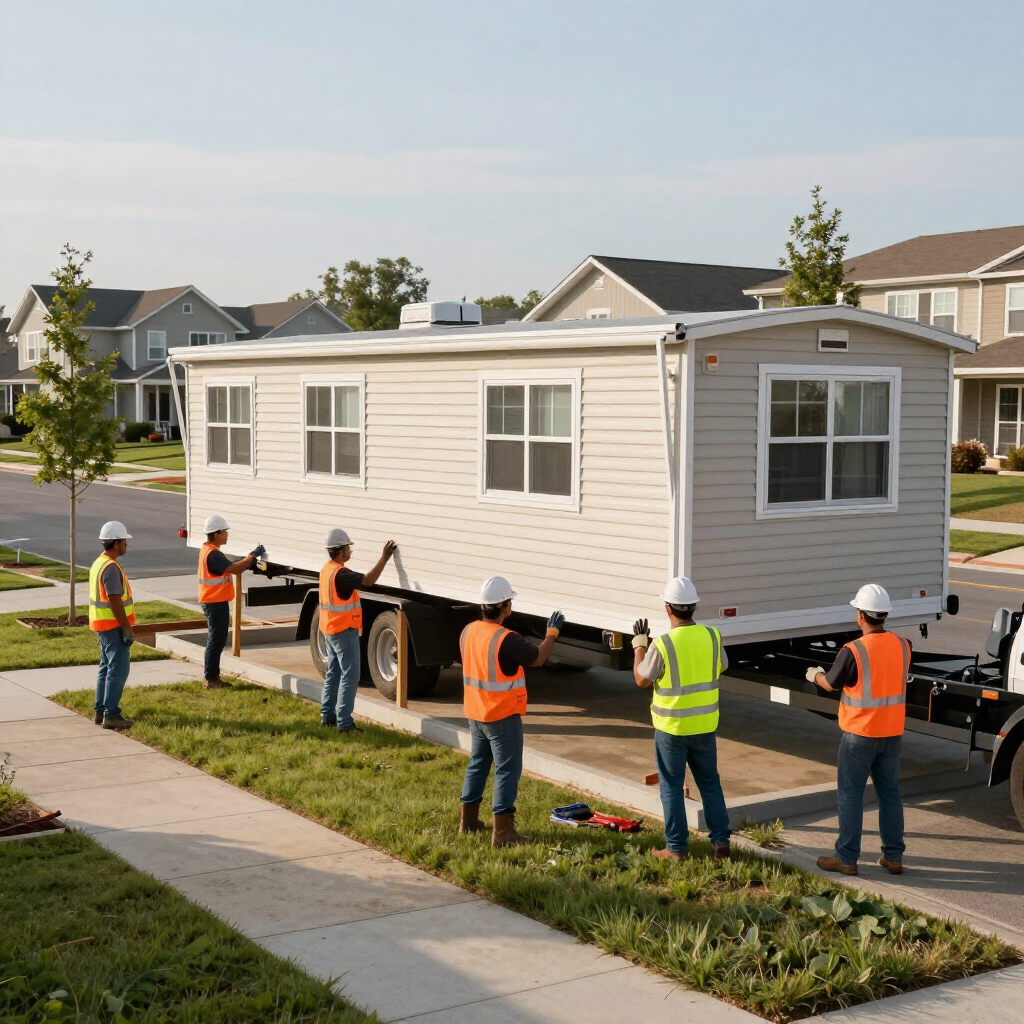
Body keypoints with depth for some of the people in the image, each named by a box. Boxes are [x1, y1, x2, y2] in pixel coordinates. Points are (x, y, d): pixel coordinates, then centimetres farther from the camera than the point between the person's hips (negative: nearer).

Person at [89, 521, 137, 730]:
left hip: (102, 625, 10)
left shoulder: (99, 563, 12)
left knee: (107, 667, 16)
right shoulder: (111, 567, -20)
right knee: (119, 670, -7)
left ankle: (100, 711, 20)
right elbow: (115, 602, -23)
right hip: (113, 626, -10)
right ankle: (111, 715, -6)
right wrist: (127, 629, -19)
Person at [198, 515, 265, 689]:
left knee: (216, 641, 16)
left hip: (213, 602, 11)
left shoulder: (208, 550, 13)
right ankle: (210, 679, -1)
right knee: (216, 641, -5)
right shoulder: (213, 554, -21)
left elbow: (230, 566, 13)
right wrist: (252, 555, -17)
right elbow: (235, 569, -27)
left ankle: (212, 677, 22)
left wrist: (249, 559, 2)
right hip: (216, 603, -11)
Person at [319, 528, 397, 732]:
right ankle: (344, 723, -7)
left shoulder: (326, 570, 8)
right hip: (344, 632, -10)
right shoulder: (340, 573, -23)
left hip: (330, 630, 10)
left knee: (333, 673, 16)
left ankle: (327, 716, 22)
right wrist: (384, 558, -23)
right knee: (349, 677, -6)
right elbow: (368, 580, -30)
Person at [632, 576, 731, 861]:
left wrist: (639, 645, 8)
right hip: (705, 725, 4)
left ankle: (676, 849, 13)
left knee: (672, 787, 8)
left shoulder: (662, 644, -19)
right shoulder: (712, 636, -6)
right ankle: (721, 840, 18)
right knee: (710, 783, 17)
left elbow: (641, 680, -5)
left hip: (672, 728, -4)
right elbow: (722, 667, 13)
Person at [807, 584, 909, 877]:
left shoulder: (853, 651, -20)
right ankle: (893, 856, 20)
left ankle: (846, 858, 10)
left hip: (859, 734, -5)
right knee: (890, 792, 14)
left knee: (851, 794, 5)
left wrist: (815, 674, 17)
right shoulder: (903, 646, -3)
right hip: (892, 733, 5)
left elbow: (830, 684, -6)